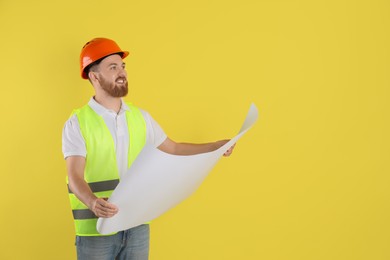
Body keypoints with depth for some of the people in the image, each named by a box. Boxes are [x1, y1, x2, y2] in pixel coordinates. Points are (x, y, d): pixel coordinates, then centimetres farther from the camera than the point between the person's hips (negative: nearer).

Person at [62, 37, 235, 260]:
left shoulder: (141, 117, 8)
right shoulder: (77, 123, -8)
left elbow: (173, 149, 18)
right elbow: (75, 177, -16)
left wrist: (216, 146, 9)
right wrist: (92, 202, -36)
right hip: (96, 230, -4)